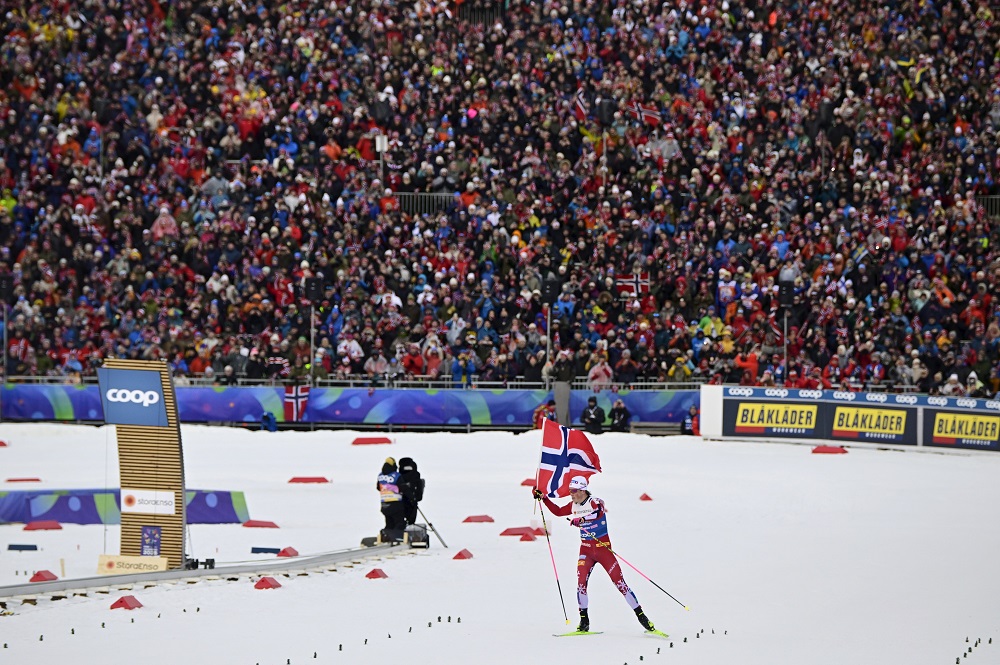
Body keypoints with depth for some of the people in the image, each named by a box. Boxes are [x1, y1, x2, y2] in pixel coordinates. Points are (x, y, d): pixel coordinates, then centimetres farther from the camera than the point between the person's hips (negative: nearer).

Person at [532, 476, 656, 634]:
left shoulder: (595, 502, -15)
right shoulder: (574, 506, 6)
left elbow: (599, 513, -38)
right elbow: (558, 511, 23)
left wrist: (582, 519, -53)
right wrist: (543, 498, 17)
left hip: (603, 547, -5)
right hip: (586, 548, 5)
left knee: (619, 581, -7)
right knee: (581, 582, -12)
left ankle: (641, 616, -1)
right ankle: (584, 621, -1)